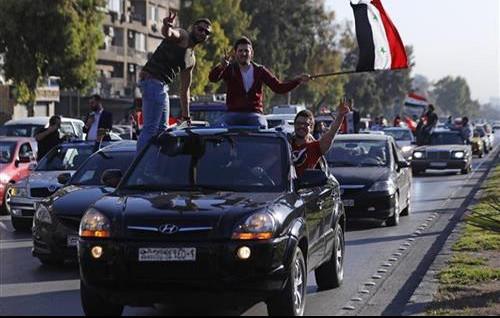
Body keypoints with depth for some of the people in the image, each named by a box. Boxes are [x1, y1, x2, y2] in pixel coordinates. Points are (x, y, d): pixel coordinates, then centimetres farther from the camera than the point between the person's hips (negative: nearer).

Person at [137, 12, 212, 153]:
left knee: (162, 129, 14)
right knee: (151, 128, -17)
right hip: (152, 80, -10)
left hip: (162, 86, 10)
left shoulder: (192, 59, 23)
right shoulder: (182, 35, -1)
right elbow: (168, 33, -27)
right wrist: (167, 26, -51)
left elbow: (184, 90, 27)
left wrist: (186, 116, 27)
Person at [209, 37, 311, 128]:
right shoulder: (230, 69, 5)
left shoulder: (260, 71, 9)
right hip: (233, 113, 0)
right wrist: (221, 67, -36)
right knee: (219, 126, -29)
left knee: (261, 126, -32)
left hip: (254, 113, 0)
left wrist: (298, 81, -9)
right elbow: (212, 78, -13)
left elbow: (278, 87, 6)